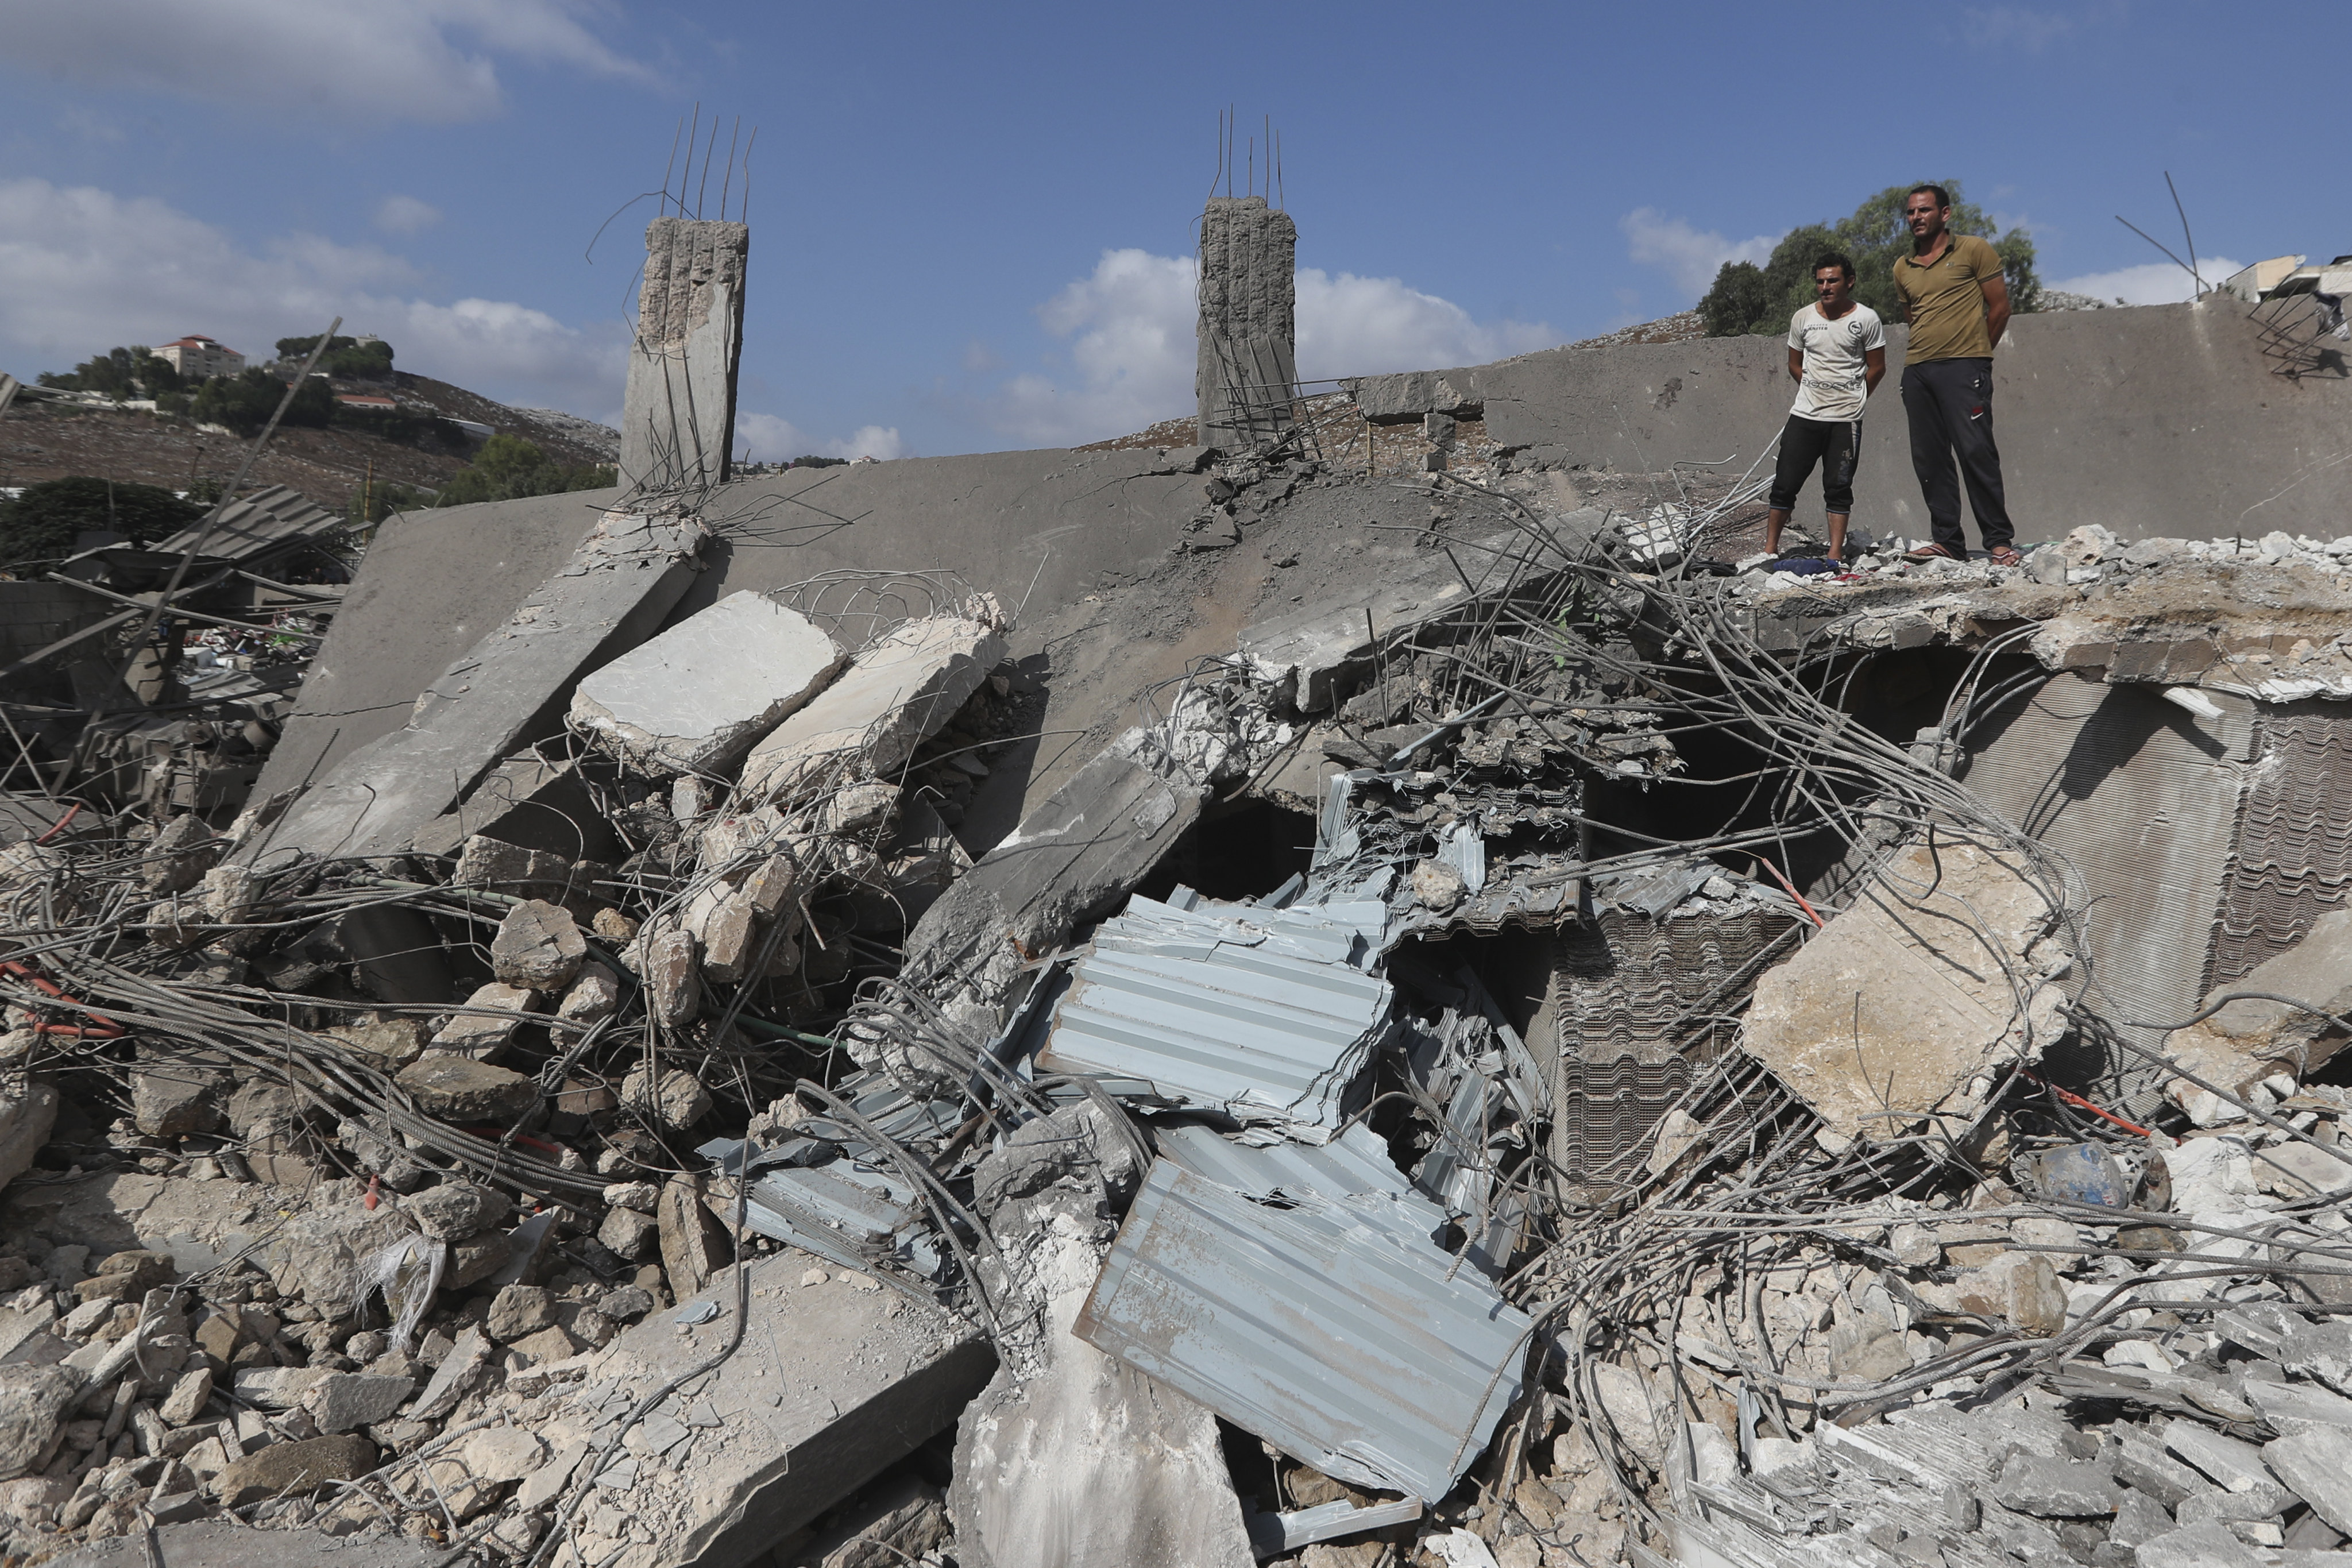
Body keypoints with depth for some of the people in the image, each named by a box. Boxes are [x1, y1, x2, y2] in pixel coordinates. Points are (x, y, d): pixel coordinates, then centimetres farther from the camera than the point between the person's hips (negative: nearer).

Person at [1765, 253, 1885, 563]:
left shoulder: (1867, 319, -1)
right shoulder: (1802, 318, 6)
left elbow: (1877, 367, 7)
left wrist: (1851, 398, 12)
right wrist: (1817, 392, 14)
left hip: (1846, 420, -2)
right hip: (1804, 416, 2)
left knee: (1839, 487, 0)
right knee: (1784, 484, -1)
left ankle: (1835, 554, 3)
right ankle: (1770, 548, 9)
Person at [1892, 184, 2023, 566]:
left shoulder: (1973, 250, 4)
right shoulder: (1903, 268, 18)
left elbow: (2000, 308, 5)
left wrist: (1974, 353, 9)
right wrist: (1923, 355, 18)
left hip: (1963, 366, -5)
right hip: (1917, 370, 5)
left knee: (1976, 452, -12)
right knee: (1928, 459, 2)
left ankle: (1999, 541, -9)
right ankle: (1947, 542, 7)